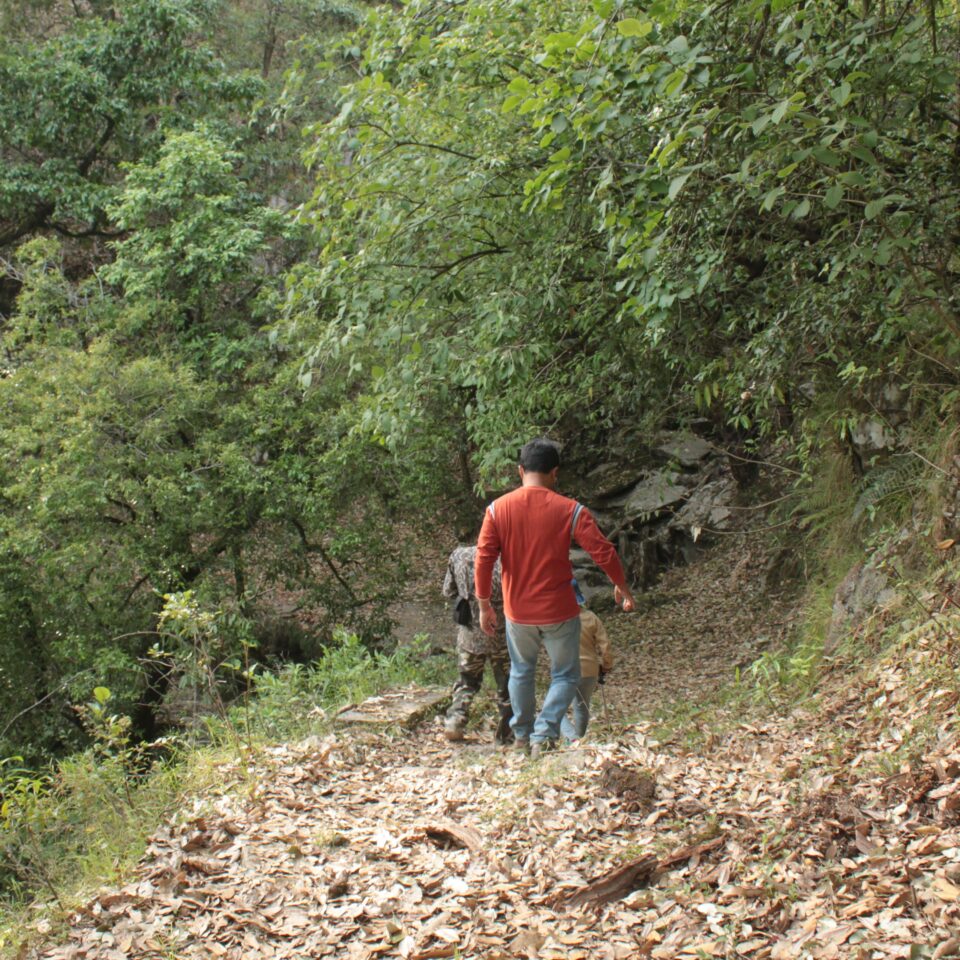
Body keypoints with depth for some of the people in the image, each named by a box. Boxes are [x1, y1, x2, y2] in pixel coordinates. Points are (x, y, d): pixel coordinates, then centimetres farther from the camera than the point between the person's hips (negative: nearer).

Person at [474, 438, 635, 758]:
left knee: (521, 671, 24)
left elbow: (483, 560, -8)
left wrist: (484, 606, 2)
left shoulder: (497, 509, -7)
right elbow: (603, 551, -9)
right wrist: (622, 586, 8)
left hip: (518, 612, 2)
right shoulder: (570, 510, -11)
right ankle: (544, 734, -3)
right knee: (565, 675, 14)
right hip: (559, 612, -2)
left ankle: (522, 733, 36)